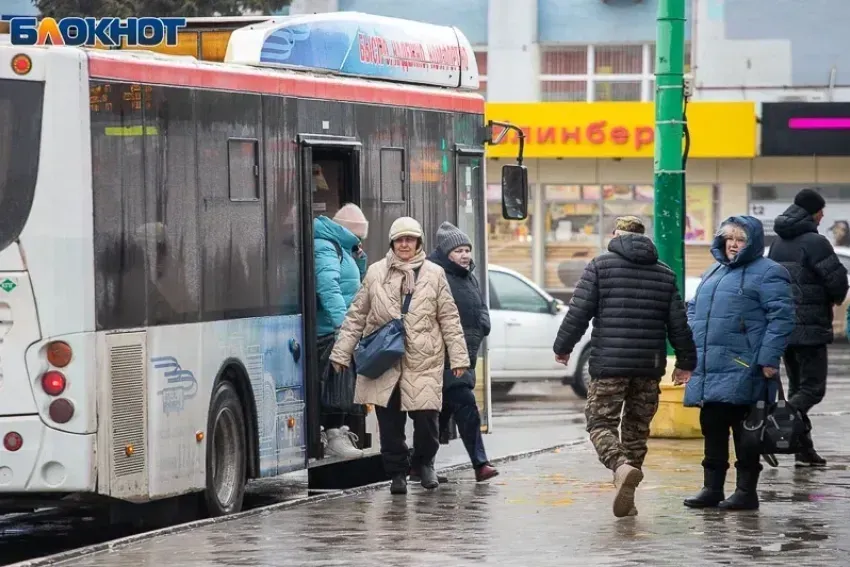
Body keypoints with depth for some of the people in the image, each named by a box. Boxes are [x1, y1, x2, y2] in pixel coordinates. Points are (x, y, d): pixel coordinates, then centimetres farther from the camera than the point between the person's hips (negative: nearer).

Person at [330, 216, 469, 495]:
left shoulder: (434, 274, 6)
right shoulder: (375, 273, 8)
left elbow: (449, 318, 9)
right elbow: (356, 316, 12)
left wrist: (458, 357, 5)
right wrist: (342, 353, 10)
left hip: (424, 360, -1)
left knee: (426, 415, -6)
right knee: (389, 421, 1)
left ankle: (426, 462, 21)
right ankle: (397, 472, 16)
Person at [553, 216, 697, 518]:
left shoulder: (600, 266, -1)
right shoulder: (664, 274, 11)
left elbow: (579, 311, -5)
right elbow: (678, 323, 11)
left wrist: (562, 347, 7)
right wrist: (685, 361, 21)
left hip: (609, 363, -4)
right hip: (650, 367, 4)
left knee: (600, 422, 0)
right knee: (637, 428, 12)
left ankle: (621, 466, -28)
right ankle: (626, 495, 12)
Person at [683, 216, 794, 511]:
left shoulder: (768, 273, -4)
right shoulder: (713, 273, 22)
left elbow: (781, 317, -11)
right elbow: (693, 309, 27)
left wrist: (769, 358, -18)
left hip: (742, 372, -8)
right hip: (708, 370, 8)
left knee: (744, 430, -3)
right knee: (712, 428, 10)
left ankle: (746, 491, 2)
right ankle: (712, 488, 16)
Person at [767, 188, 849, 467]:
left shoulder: (778, 243, 12)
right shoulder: (815, 242, -13)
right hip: (809, 328, -8)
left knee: (797, 387, 14)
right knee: (813, 388, -6)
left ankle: (804, 449, 12)